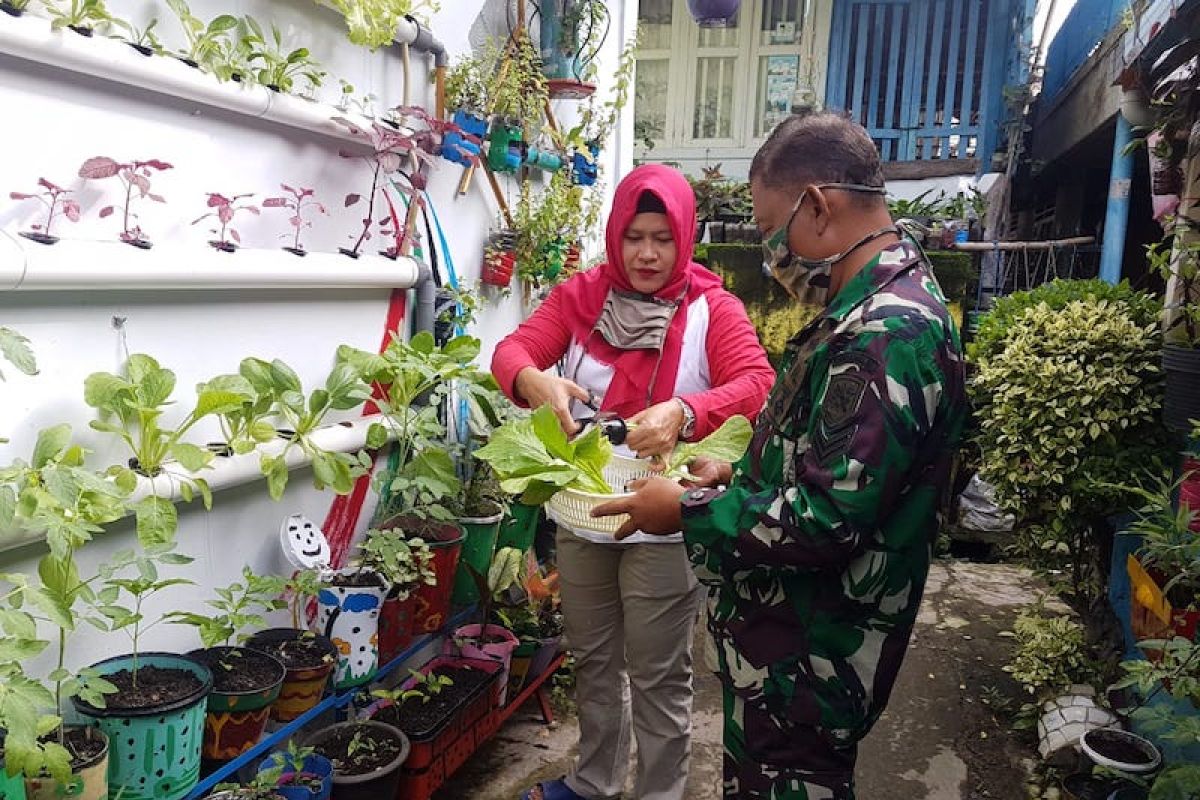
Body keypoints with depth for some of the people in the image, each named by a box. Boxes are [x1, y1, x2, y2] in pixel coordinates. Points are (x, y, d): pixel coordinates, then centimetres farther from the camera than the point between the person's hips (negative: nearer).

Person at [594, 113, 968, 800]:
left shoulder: (886, 336, -26)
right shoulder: (884, 307, 8)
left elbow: (828, 522, -29)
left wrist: (689, 511, -18)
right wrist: (742, 477, 5)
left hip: (807, 663, -10)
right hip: (793, 639, 10)